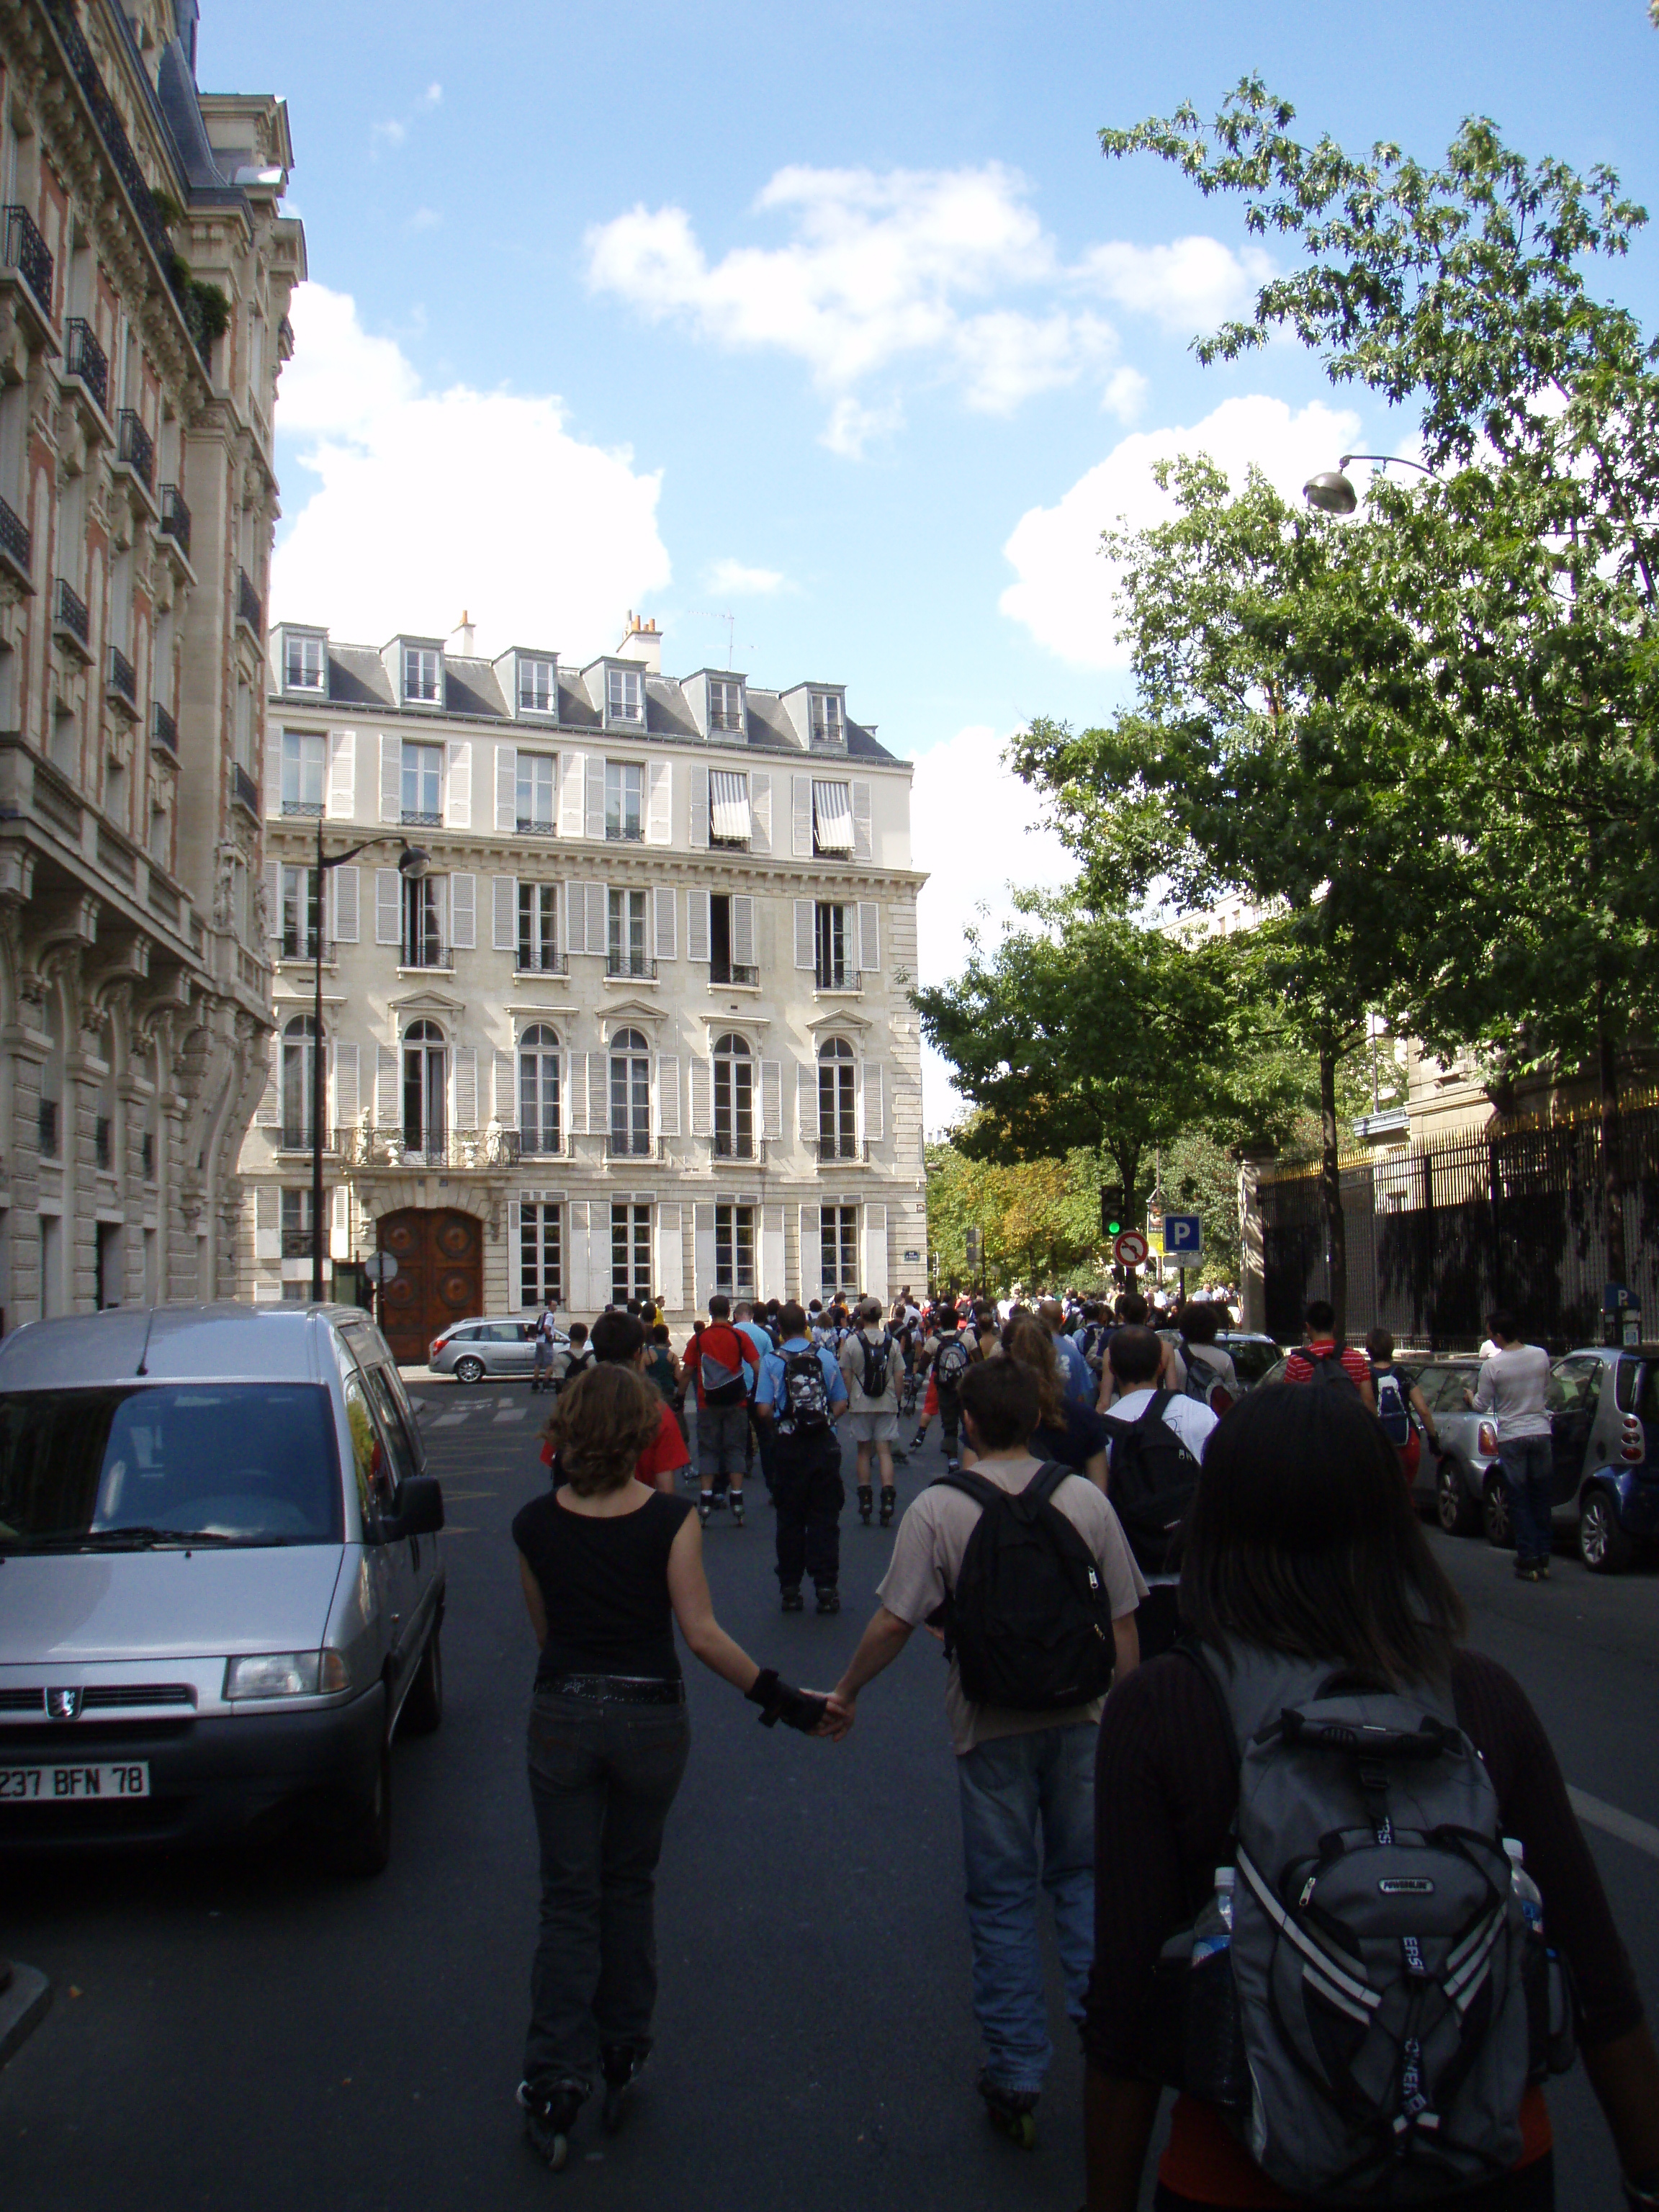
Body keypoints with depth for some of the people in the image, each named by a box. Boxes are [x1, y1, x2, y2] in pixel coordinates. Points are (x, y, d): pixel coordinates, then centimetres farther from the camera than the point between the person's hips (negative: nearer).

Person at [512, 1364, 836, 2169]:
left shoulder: (536, 1524, -7)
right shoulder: (670, 1519, -13)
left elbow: (543, 1628, 5)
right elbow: (702, 1633, -17)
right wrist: (784, 1701, -11)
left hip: (561, 1717, 0)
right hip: (649, 1718, 0)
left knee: (569, 1900, 11)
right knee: (629, 1887, 19)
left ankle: (555, 2081, 8)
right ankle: (621, 2058, 29)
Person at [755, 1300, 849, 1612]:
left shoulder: (772, 1361, -6)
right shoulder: (826, 1356, 0)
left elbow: (764, 1409, -10)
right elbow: (840, 1403, 2)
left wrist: (779, 1419, 10)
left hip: (789, 1447, -1)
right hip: (824, 1445, 1)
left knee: (790, 1519, 8)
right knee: (825, 1517, 5)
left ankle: (790, 1589, 11)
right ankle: (826, 1587, 2)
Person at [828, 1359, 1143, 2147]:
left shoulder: (937, 1508, -11)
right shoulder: (1085, 1499, -4)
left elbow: (893, 1623, -12)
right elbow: (1123, 1622, 0)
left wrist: (847, 1691, 4)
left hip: (990, 1723, -2)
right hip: (1079, 1717, 2)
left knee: (1002, 1896, 10)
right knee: (1081, 1876, 20)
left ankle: (1017, 2072, 17)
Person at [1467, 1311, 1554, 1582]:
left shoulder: (1492, 1366, -13)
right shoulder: (1541, 1355, -1)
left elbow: (1482, 1405, -4)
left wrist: (1470, 1397, 18)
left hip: (1511, 1437, -4)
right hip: (1541, 1432, 4)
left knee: (1519, 1501, 4)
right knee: (1541, 1498, 12)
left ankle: (1529, 1561, 4)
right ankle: (1543, 1558, 16)